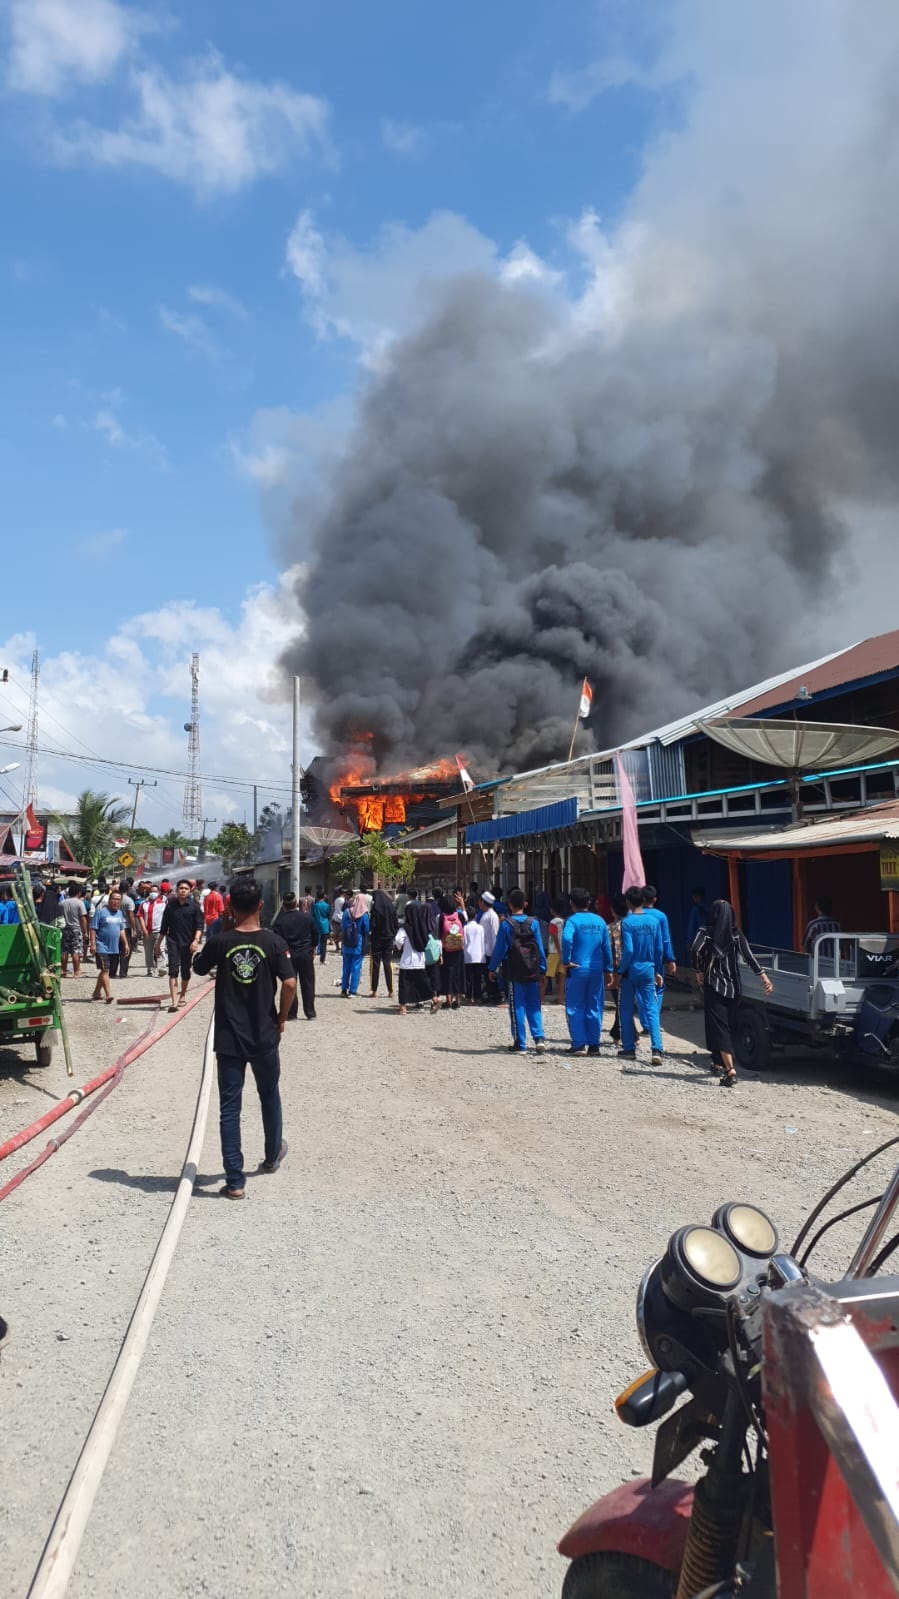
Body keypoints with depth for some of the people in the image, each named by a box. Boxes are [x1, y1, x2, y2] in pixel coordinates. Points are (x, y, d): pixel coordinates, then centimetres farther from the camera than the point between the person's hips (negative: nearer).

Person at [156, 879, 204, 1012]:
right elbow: (164, 926, 11)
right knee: (173, 970, -11)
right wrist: (158, 943, 13)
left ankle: (183, 995, 34)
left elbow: (199, 925, -4)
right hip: (173, 941, 0)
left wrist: (196, 940, -18)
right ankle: (174, 1001, -17)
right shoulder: (170, 906, 4)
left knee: (185, 971, 11)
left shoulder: (194, 906, -1)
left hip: (188, 942, 0)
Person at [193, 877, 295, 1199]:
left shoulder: (219, 942, -8)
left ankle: (235, 1181, 6)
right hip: (264, 1038, 1)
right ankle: (273, 1155, 42)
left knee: (229, 1108, 5)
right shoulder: (273, 942, -10)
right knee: (269, 1097, 23)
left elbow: (199, 969, 10)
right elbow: (289, 984, -15)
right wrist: (281, 1019, 0)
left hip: (228, 1039, -1)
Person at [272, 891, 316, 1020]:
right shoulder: (307, 916, -4)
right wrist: (313, 948, 20)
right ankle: (310, 1014, 11)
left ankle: (291, 1014, 9)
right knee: (308, 984, 8)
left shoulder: (280, 921, -9)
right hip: (306, 954, 1)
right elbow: (314, 934, 6)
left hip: (289, 956, -1)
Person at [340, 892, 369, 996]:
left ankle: (344, 990, 18)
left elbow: (342, 927, 3)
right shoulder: (364, 915, -10)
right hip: (358, 946, -3)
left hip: (347, 945, 3)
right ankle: (352, 991, 2)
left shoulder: (346, 912, -4)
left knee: (346, 968, 14)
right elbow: (366, 931, -5)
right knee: (356, 968, 3)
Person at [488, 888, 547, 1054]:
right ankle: (539, 1038, -4)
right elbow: (540, 948, 5)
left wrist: (492, 968, 9)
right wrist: (542, 968, 14)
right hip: (533, 972, 2)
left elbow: (499, 948, -2)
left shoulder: (506, 924, -5)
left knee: (517, 1008, 5)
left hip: (515, 973, -2)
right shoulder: (533, 923, 2)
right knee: (534, 1007, 11)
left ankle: (520, 1044, 7)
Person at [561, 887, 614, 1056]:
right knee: (594, 1008, 10)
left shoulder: (573, 920, -7)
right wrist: (608, 969, 18)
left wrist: (566, 961, -16)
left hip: (576, 969, -4)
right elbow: (607, 947, 10)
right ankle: (594, 1045, 11)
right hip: (597, 970, 4)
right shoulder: (600, 921, 7)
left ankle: (579, 1044, 1)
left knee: (575, 1008, 4)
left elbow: (567, 939, -26)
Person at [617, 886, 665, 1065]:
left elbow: (628, 950, -17)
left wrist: (620, 971, -7)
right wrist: (657, 972, 15)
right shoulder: (654, 921, 2)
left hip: (630, 971, -3)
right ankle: (656, 1050, -11)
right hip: (648, 970, 3)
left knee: (626, 1010, 10)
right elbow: (659, 949, 5)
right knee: (651, 1010, 2)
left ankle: (629, 1048, 14)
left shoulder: (627, 922, -12)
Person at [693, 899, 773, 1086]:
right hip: (734, 987, 4)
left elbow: (696, 950, -22)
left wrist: (698, 971, -8)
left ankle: (730, 1069, -22)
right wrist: (763, 976, -15)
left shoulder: (706, 932, -6)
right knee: (728, 1026, 19)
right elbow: (749, 956, -10)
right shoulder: (736, 935, 3)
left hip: (714, 987, -4)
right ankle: (719, 1062, 33)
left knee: (719, 1028, -7)